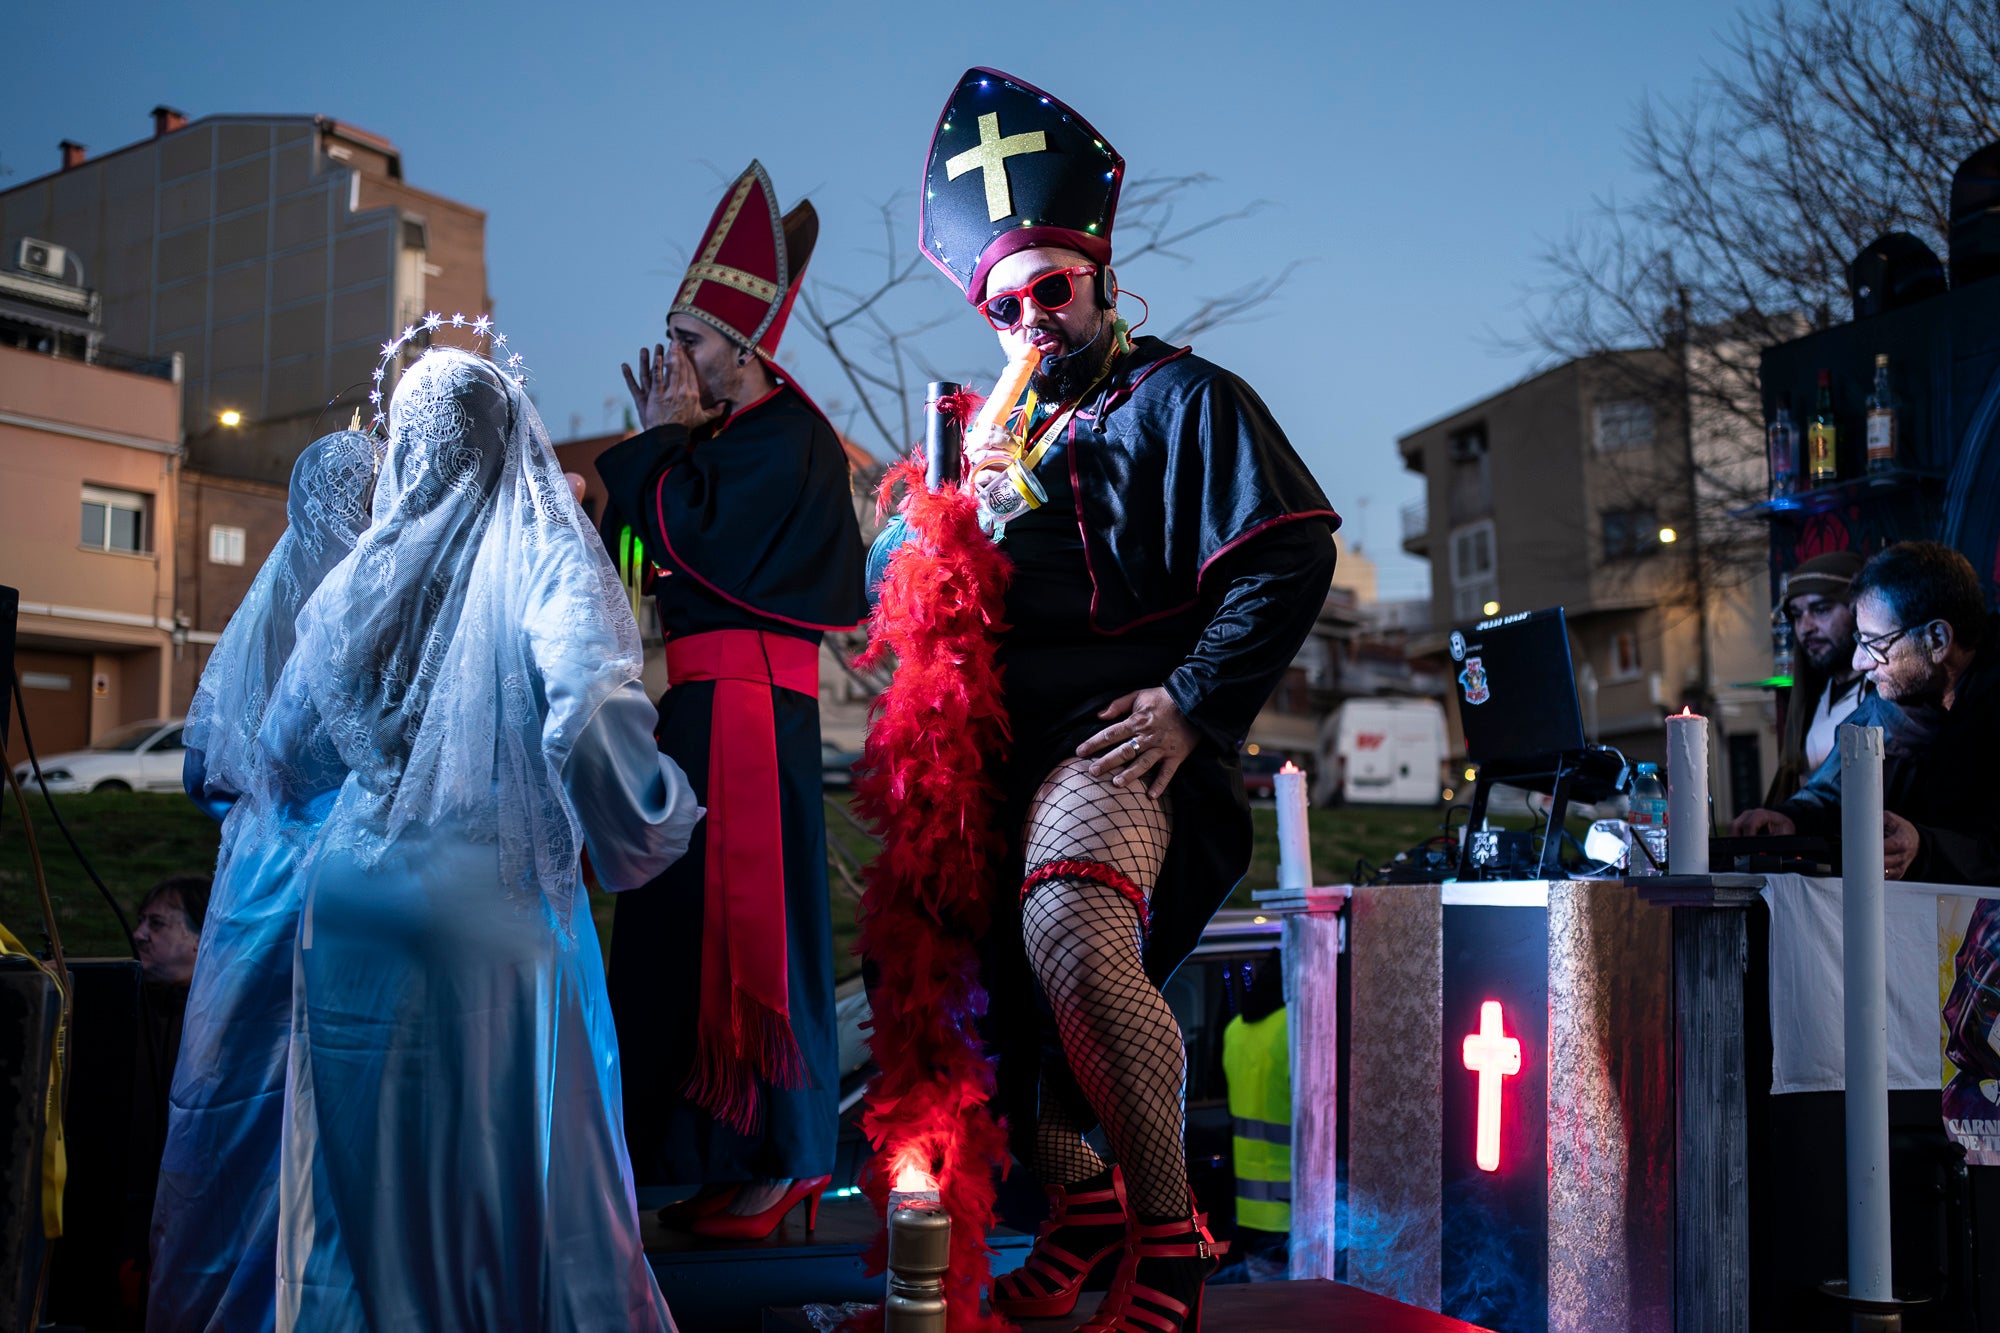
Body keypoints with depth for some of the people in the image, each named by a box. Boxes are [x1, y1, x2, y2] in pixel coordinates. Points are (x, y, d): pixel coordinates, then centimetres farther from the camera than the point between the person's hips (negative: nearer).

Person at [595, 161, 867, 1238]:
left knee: (745, 920, -8)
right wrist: (661, 443, 13)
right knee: (693, 918, 12)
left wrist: (664, 440, -5)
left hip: (747, 694, -10)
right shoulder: (732, 439, 20)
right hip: (709, 699, 10)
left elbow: (693, 540, -18)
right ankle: (721, 1151, 20)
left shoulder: (783, 438, -10)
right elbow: (651, 548, 19)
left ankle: (785, 1159, -1)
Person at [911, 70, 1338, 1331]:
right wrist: (985, 507, 5)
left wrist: (1192, 703, -18)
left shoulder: (1183, 398, 1)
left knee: (1071, 930, -34)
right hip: (1014, 747, 9)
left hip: (1118, 736, -9)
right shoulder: (1024, 434, 23)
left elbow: (1291, 555, -12)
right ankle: (1077, 1197, 34)